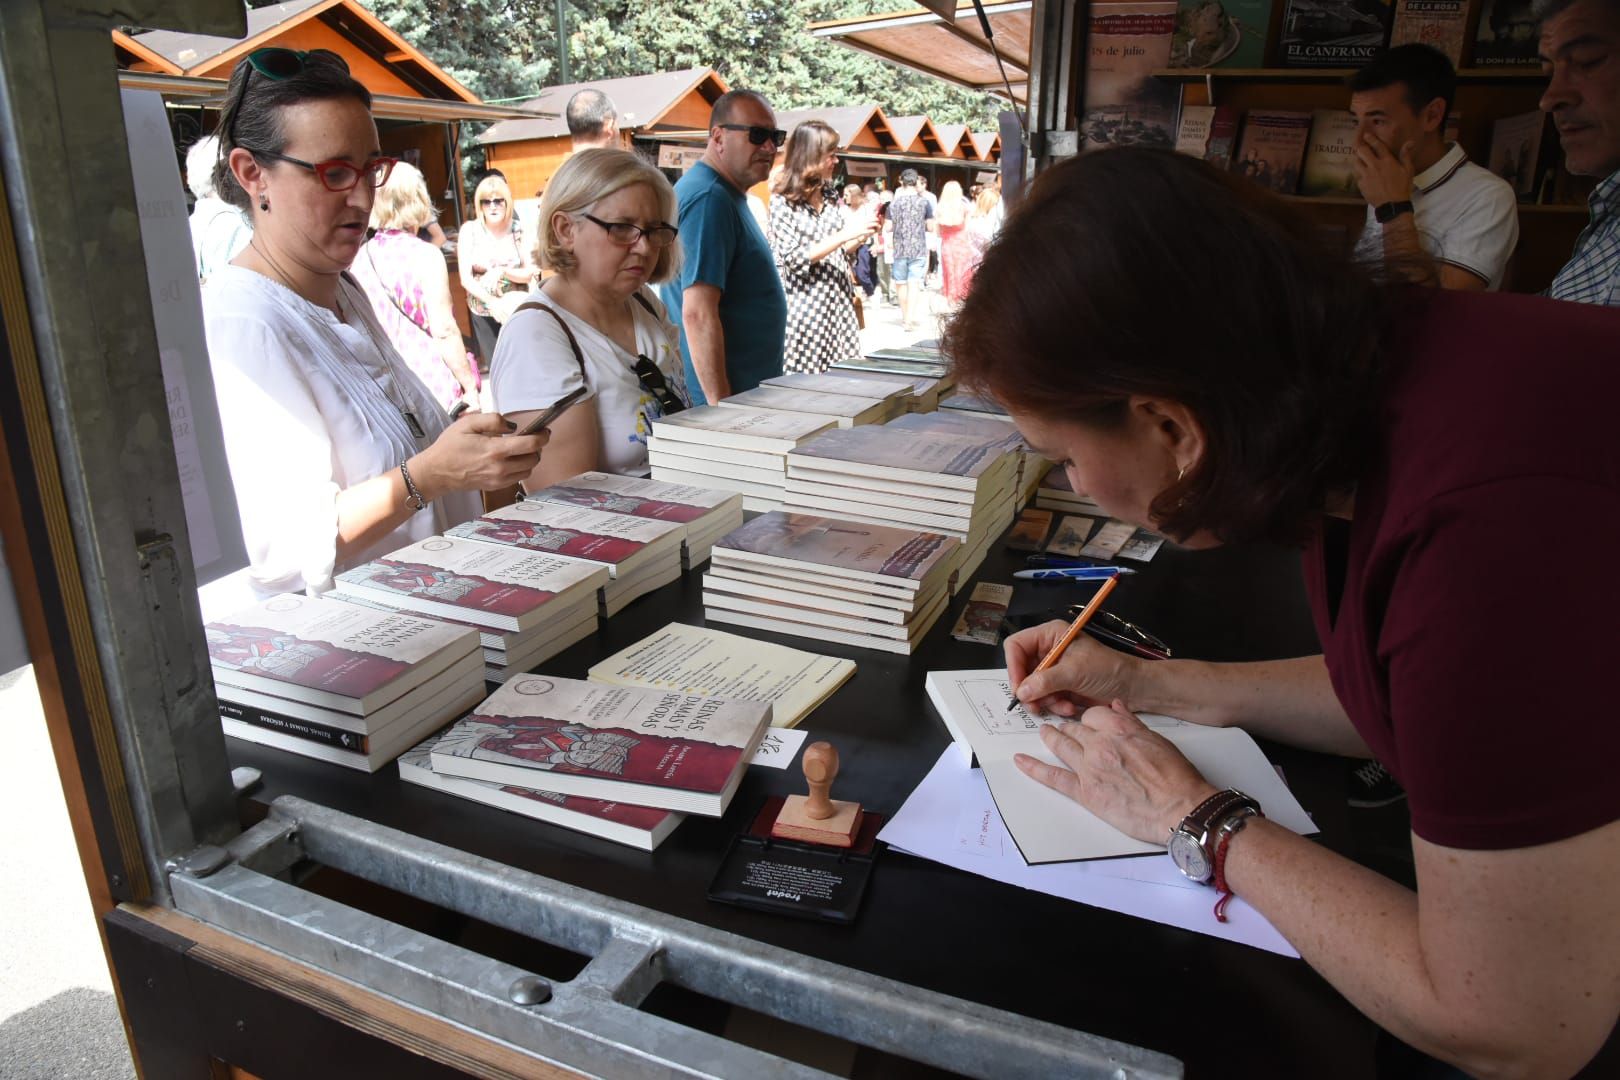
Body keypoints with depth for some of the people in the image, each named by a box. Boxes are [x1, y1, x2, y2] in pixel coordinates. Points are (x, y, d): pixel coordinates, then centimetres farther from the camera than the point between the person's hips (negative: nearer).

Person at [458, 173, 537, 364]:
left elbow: (529, 274, -5)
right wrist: (491, 301, -26)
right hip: (483, 311, 0)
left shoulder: (518, 229, -5)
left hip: (516, 309, 0)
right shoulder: (470, 230, -7)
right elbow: (465, 279, -10)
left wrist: (502, 272, -24)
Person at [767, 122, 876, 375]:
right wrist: (846, 234, -19)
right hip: (805, 308, -6)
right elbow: (794, 259, -15)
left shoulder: (831, 195, 11)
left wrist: (862, 234, -1)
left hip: (839, 303, 6)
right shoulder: (782, 201, -7)